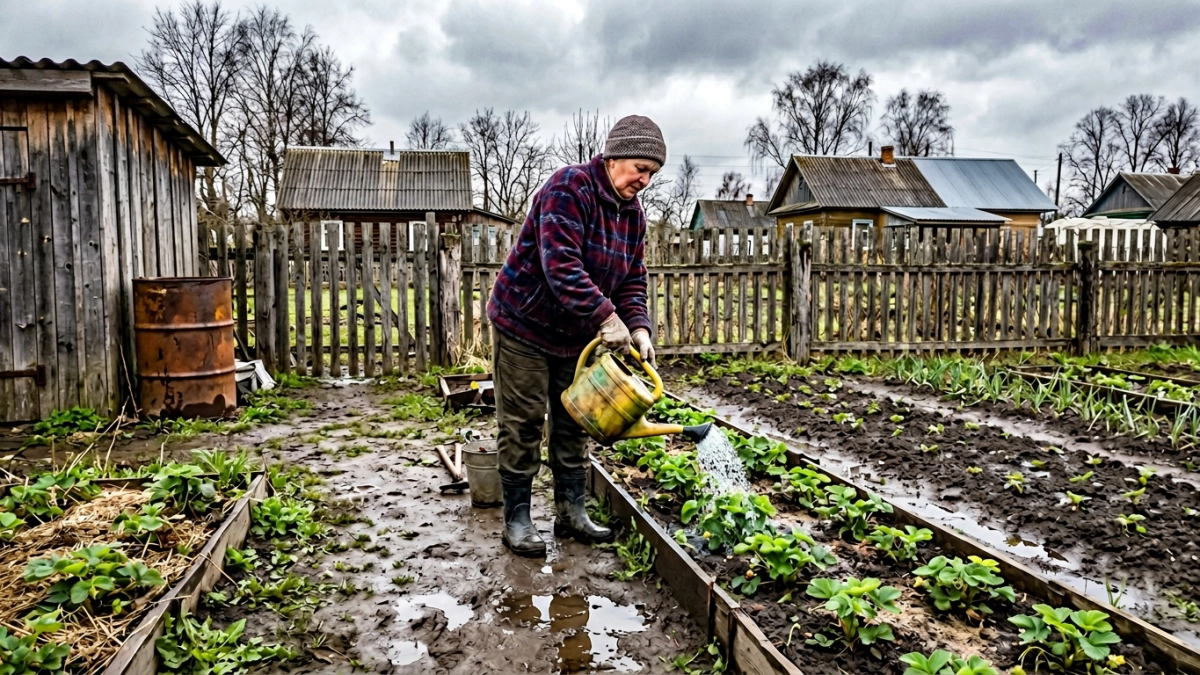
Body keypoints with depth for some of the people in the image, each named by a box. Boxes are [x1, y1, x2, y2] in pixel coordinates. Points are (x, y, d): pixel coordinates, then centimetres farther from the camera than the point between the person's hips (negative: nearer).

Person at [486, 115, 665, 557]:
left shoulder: (633, 213, 3)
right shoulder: (569, 188, -21)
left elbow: (632, 281, 3)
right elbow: (560, 264, -32)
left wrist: (638, 328, -15)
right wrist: (606, 317, -38)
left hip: (577, 336, 8)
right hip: (524, 325, -7)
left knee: (573, 424, 12)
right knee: (523, 425, -1)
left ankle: (571, 512, 24)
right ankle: (516, 520, 12)